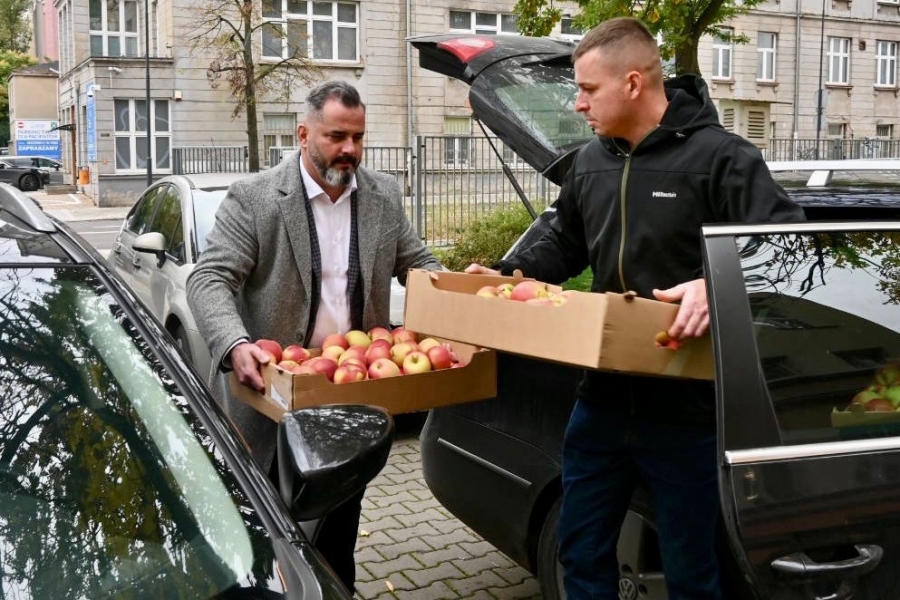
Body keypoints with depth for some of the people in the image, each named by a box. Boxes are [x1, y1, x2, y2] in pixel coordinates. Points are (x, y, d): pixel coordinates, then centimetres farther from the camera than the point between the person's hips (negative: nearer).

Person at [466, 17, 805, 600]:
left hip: (687, 408, -6)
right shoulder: (590, 163, 8)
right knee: (582, 551, 19)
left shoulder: (719, 156, -13)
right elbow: (563, 246, 21)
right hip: (604, 400, 6)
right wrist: (504, 274, 7)